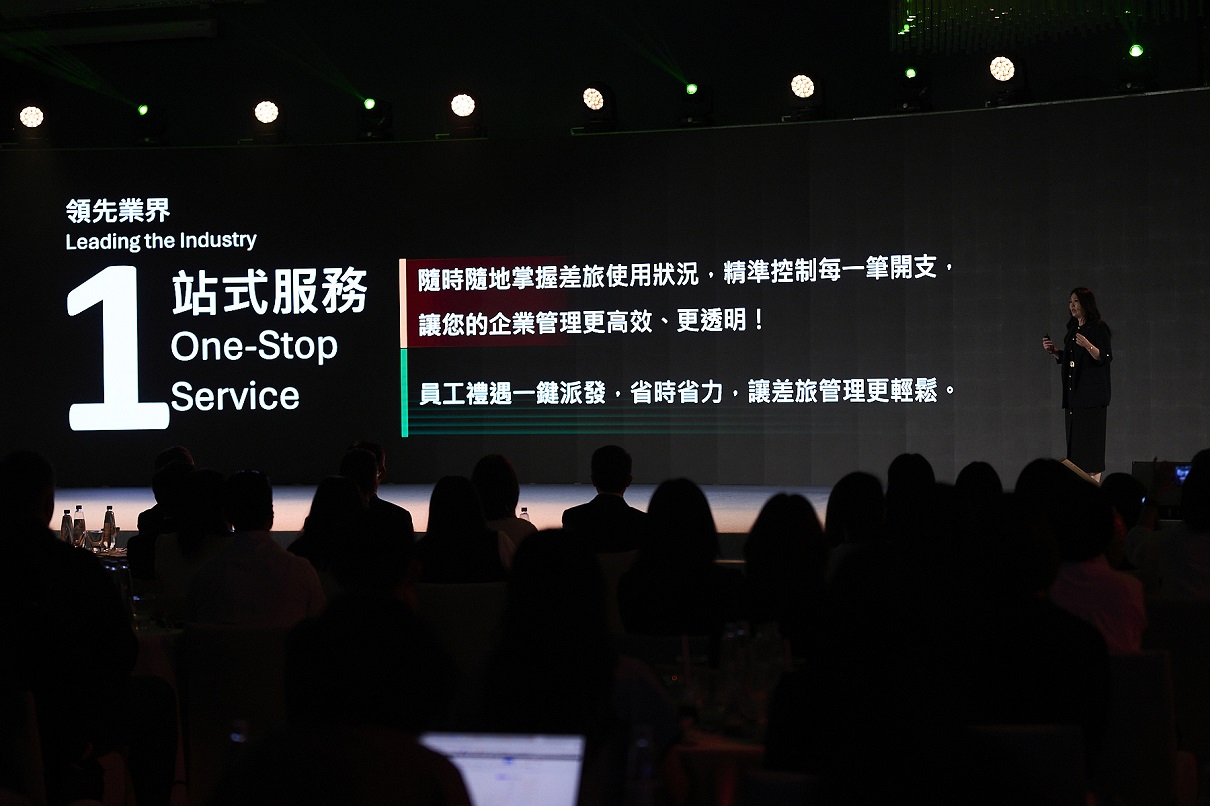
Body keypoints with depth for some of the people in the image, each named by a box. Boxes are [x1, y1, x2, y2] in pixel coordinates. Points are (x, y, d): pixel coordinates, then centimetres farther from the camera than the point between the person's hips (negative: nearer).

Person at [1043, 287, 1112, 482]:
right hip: (1073, 393, 8)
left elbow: (1104, 357, -16)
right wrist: (1053, 350, 6)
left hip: (1091, 393, -8)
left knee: (1090, 438, -10)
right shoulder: (1073, 328, 16)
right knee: (1074, 439, 6)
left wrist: (1088, 345, -32)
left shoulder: (1098, 327, -7)